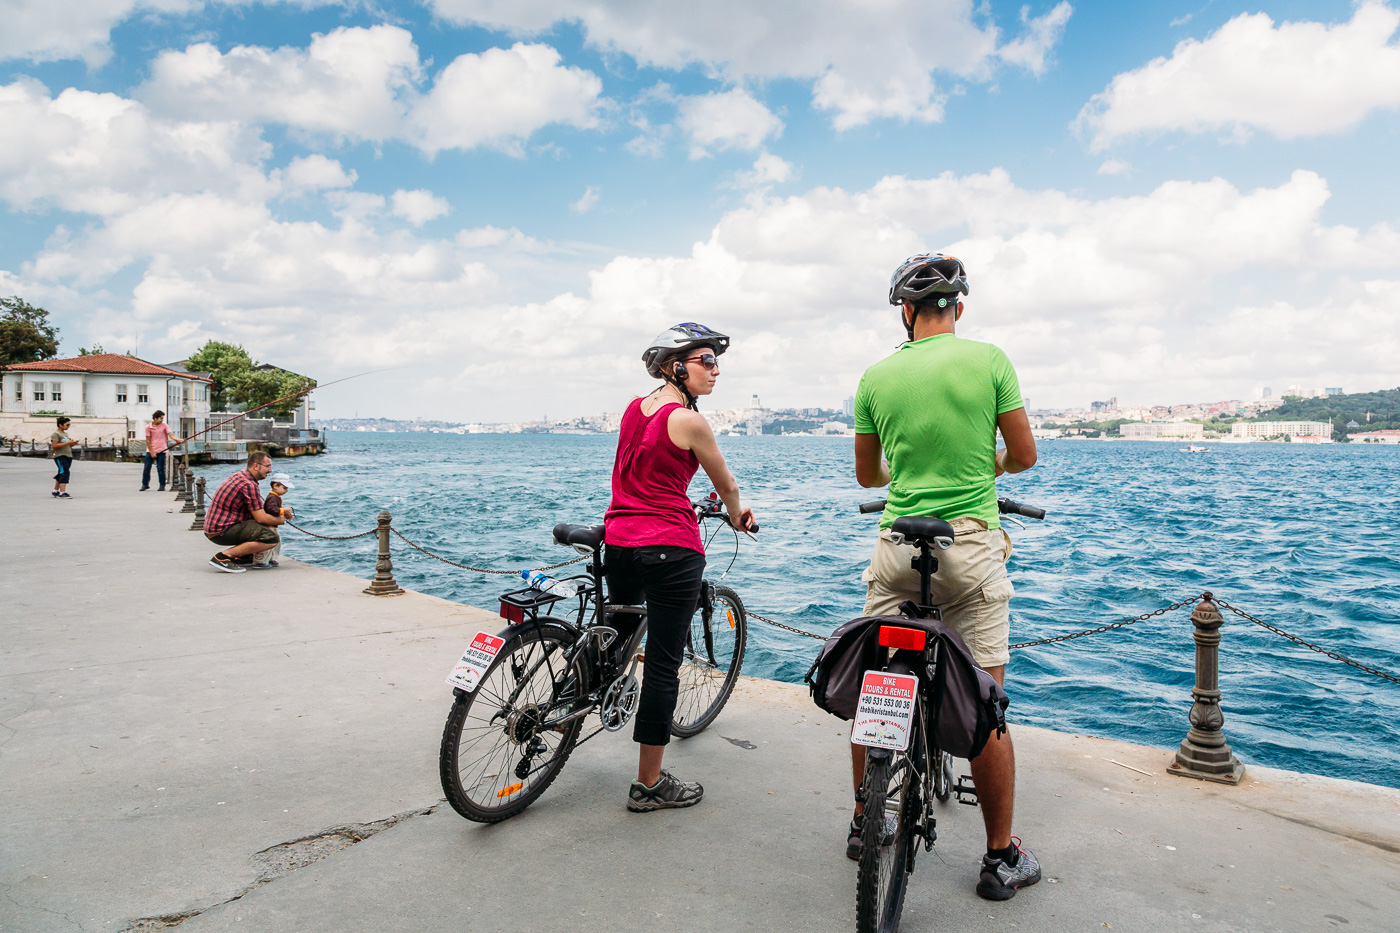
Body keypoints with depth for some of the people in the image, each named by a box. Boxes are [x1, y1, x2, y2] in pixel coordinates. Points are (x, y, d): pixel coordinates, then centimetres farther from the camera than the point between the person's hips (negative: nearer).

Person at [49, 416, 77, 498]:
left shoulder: (66, 434, 20)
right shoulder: (56, 434, -7)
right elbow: (54, 445, -18)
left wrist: (72, 443, 5)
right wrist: (67, 443, -19)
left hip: (68, 456, 9)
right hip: (60, 456, -9)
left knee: (61, 474, 12)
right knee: (64, 472, -17)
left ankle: (55, 491, 22)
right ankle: (62, 492, -21)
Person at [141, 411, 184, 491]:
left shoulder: (164, 426, -1)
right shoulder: (148, 427, -3)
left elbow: (171, 436, -10)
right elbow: (148, 440, -1)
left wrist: (179, 440, -30)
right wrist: (151, 452, -5)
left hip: (161, 451, -1)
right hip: (150, 450, 1)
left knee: (160, 469, -1)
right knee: (146, 468, 4)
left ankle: (162, 486, 8)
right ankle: (145, 484, 18)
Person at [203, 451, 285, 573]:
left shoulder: (239, 475, 12)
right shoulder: (248, 485, -19)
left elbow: (257, 511, 24)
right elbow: (261, 518, -17)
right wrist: (281, 520, 1)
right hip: (221, 531, -10)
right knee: (272, 537, -21)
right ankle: (223, 557, -16)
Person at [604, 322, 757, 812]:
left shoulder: (633, 408, 11)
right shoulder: (689, 421, -12)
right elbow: (727, 485, 2)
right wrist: (738, 516, 25)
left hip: (619, 543, 8)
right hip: (671, 550, -7)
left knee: (616, 636, 31)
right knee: (663, 664, 2)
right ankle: (650, 785, 12)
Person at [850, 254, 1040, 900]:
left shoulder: (877, 377, 2)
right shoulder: (988, 360, -4)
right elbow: (1025, 456, 2)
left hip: (895, 549, 2)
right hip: (971, 544, -2)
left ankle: (863, 823, 29)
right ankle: (1002, 857, 17)